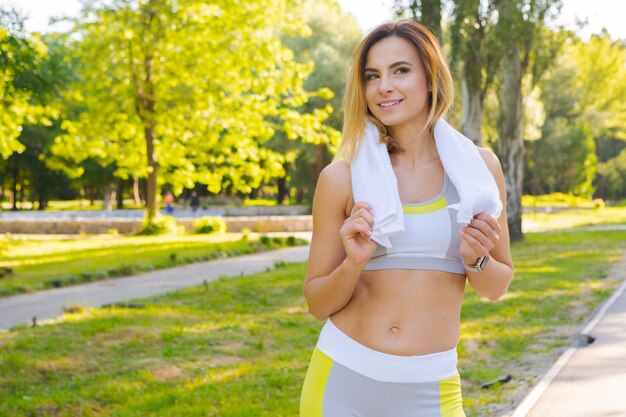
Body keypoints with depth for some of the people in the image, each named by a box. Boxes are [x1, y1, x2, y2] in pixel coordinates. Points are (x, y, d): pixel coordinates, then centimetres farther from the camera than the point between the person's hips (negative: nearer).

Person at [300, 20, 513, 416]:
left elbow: (497, 287, 9)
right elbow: (318, 303, 2)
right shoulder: (341, 177, -4)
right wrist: (354, 263, -17)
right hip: (340, 380, 0)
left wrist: (476, 259, -12)